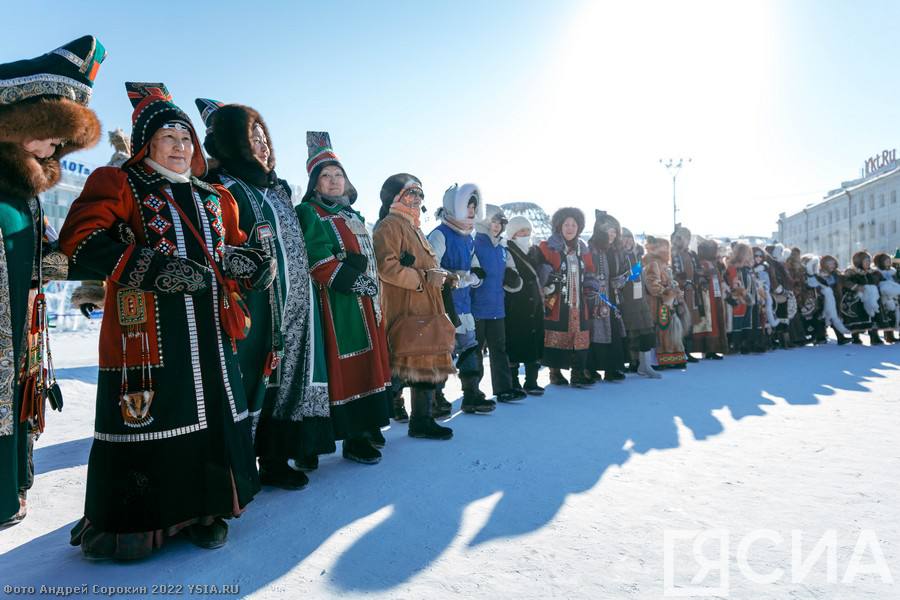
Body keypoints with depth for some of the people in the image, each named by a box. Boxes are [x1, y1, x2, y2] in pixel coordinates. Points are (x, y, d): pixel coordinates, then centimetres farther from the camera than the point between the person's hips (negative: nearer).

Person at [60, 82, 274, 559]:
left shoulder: (214, 198, 21)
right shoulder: (117, 185, 4)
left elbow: (235, 248, 22)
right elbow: (79, 240, -9)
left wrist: (243, 261, -3)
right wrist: (150, 267, -21)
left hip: (210, 332, 6)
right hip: (145, 329, -5)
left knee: (213, 414, 8)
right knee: (143, 420, -2)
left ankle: (205, 510, 24)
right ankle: (127, 523, 16)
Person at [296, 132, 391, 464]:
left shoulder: (353, 216, 22)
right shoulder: (310, 213, -2)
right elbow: (320, 263, -15)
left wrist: (373, 286, 11)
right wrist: (356, 280, -15)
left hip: (366, 302, 8)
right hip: (338, 305, -8)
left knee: (369, 363, 10)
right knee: (347, 369, -7)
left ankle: (369, 428, 22)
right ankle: (353, 439, 1)